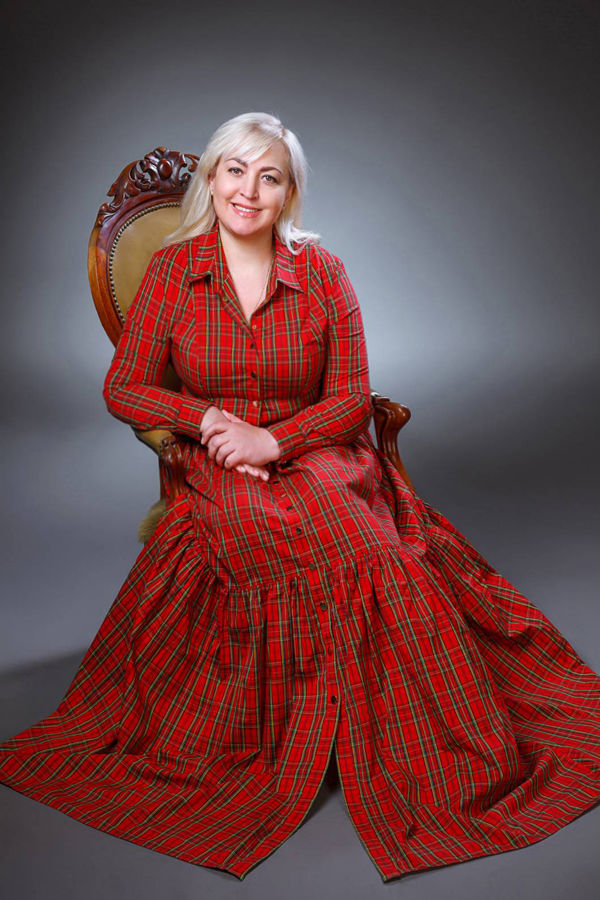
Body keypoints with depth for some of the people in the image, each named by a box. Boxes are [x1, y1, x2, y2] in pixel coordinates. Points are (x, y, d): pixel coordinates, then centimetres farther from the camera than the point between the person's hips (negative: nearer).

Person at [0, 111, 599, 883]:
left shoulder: (323, 272, 3)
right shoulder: (173, 269, 3)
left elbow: (353, 400, 1)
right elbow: (122, 389, 4)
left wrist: (274, 439, -15)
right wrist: (205, 418, -13)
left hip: (317, 456, 1)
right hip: (217, 474, -1)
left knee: (371, 550, -31)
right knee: (356, 553, -31)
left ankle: (467, 761, -14)